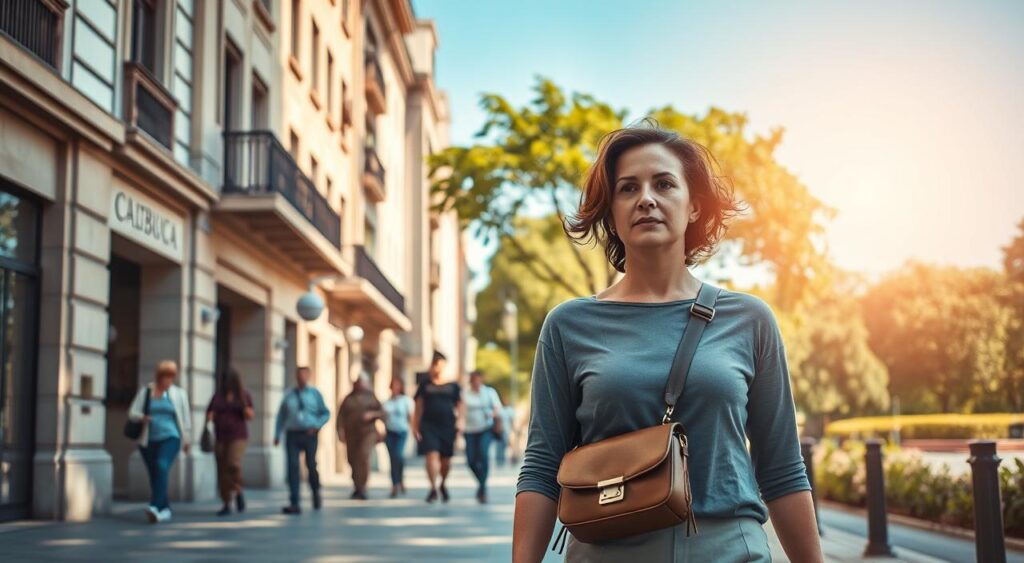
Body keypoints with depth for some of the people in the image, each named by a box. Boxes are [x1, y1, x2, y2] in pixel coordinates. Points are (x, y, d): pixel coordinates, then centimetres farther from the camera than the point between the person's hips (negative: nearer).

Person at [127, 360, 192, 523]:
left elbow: (185, 417, 11)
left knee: (162, 467, -24)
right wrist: (141, 417, -17)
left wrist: (186, 439, 11)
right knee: (154, 474, 5)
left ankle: (155, 506, -33)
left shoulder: (178, 394, 7)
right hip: (148, 440, 3)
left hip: (170, 438, -3)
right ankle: (164, 509, 18)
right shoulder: (145, 391, 7)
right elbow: (132, 412, 4)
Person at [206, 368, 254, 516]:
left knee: (233, 464, -23)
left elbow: (250, 416, -3)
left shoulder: (244, 395, 1)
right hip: (220, 437, 3)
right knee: (222, 471, 1)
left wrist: (244, 402, -19)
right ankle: (226, 505, 9)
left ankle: (238, 491, 3)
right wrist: (209, 418, -12)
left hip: (238, 436, -3)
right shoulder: (218, 396, 6)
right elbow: (209, 414, 11)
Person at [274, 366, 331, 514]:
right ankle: (294, 504, -6)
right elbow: (281, 415, 11)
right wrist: (277, 435, 4)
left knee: (311, 466, 2)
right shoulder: (288, 395, 9)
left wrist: (316, 426, -8)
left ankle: (316, 495, 31)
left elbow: (326, 413, 8)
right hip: (292, 435, 1)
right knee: (293, 467, -7)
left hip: (309, 434, -1)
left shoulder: (315, 393, 5)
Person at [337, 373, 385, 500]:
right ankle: (357, 487, 24)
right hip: (351, 434, 2)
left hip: (368, 433, -2)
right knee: (352, 460, 4)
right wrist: (340, 429, -9)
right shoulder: (349, 399, 11)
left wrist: (372, 414, -12)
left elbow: (382, 412, 8)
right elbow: (341, 415, 4)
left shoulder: (371, 398, 10)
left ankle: (362, 488, -16)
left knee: (364, 457, -19)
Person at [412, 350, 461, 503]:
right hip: (428, 426, -1)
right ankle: (433, 488, -14)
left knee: (446, 460, 8)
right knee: (432, 455, -17)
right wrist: (415, 427, 4)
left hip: (448, 427, 1)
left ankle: (443, 485, 33)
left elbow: (458, 407, 12)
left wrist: (459, 422, 0)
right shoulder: (425, 386, 8)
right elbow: (418, 408, 9)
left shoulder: (453, 386, 8)